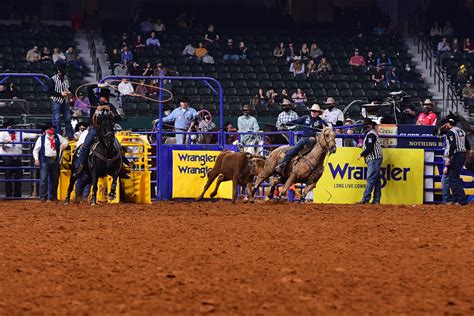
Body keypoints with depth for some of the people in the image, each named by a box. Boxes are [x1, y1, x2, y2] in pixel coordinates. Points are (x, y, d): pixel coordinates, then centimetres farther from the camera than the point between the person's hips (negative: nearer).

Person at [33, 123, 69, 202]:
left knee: (55, 179, 8)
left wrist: (63, 145, -2)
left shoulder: (57, 137, 9)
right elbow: (36, 150, 3)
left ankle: (53, 196, 18)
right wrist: (36, 159, -8)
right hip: (45, 160, -4)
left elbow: (65, 141, 21)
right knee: (44, 178, -9)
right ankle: (43, 196, -7)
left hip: (55, 160, 4)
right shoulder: (41, 138, 1)